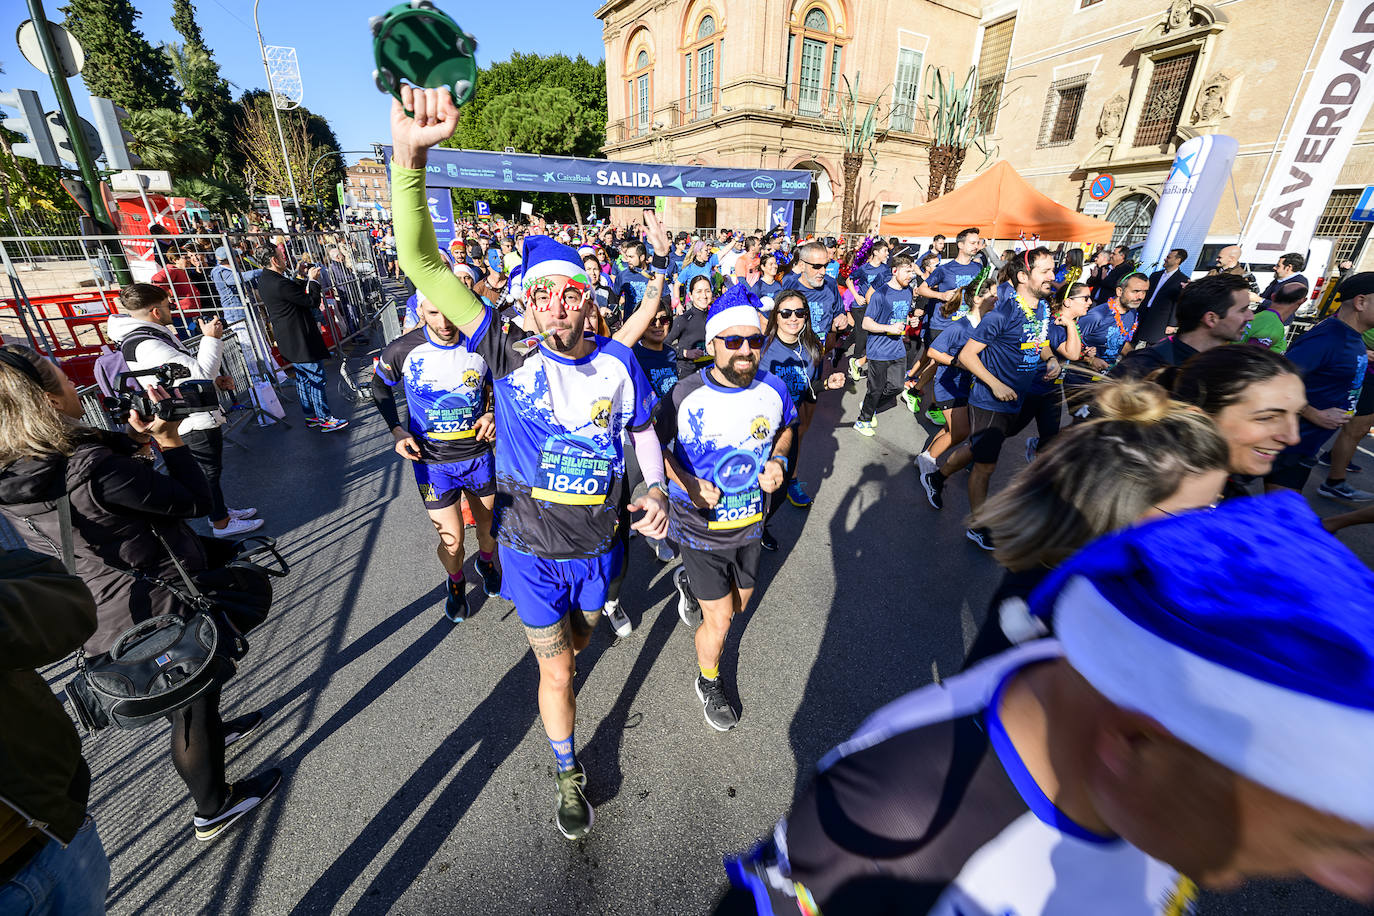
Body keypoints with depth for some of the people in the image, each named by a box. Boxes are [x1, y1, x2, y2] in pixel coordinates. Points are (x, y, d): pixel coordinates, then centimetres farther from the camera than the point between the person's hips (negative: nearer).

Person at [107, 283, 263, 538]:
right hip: (195, 423, -10)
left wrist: (216, 379, 6)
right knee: (209, 472, 5)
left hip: (199, 417, 10)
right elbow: (199, 374, -31)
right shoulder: (146, 345, -26)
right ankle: (221, 523, 19)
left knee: (209, 470, 23)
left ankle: (219, 510, 39)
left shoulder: (152, 334, 8)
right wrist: (211, 339, -21)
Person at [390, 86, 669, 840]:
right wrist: (409, 154, -35)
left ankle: (563, 637, 67)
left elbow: (642, 429, 5)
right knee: (555, 670, 12)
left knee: (582, 635, 30)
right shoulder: (510, 356, -17)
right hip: (532, 551, -2)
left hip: (598, 544, 3)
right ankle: (568, 772, 39)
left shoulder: (619, 363, -10)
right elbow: (420, 262, -22)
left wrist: (655, 490, -11)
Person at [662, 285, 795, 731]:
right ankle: (708, 682, 38)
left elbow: (786, 427, 11)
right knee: (719, 622, 5)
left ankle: (688, 581, 56)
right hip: (700, 527, -4)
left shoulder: (773, 388, -10)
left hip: (749, 523, 5)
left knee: (739, 603, 25)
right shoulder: (685, 394, -20)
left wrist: (778, 460, -9)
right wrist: (688, 484, -22)